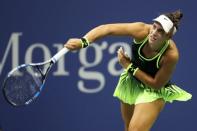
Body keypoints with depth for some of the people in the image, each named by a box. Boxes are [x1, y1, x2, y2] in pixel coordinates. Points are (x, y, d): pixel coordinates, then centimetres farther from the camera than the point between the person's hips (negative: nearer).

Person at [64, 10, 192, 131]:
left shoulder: (171, 54, -36)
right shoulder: (142, 30, -30)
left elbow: (156, 84, -23)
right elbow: (107, 28, -31)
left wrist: (130, 67, -26)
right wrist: (83, 42, -46)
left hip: (154, 92, -4)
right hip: (131, 82, 4)